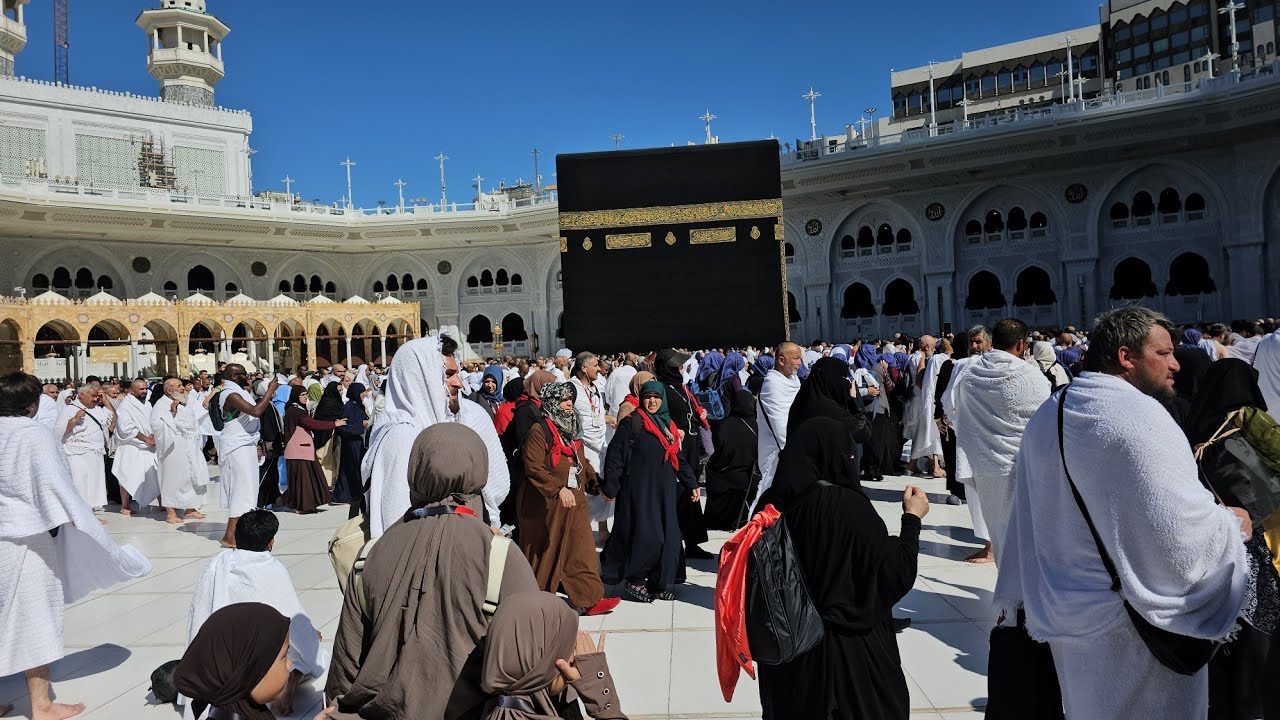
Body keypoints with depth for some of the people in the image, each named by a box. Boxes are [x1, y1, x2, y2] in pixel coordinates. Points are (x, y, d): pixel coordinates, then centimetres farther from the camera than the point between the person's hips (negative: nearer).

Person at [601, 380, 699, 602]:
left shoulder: (669, 425, 16)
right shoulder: (631, 422, -4)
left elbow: (679, 458, 21)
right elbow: (616, 454, -7)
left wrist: (691, 484, 17)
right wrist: (611, 486, -11)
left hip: (664, 488, 6)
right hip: (638, 487, -6)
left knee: (668, 534, 3)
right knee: (645, 533, -9)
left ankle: (661, 583, 15)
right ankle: (633, 581, 7)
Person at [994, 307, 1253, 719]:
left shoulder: (1044, 418, 6)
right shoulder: (1139, 418, -20)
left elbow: (1026, 518, 13)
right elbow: (1183, 529, -24)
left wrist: (1017, 600, 21)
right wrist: (1233, 525, -2)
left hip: (1062, 610, 7)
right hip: (1130, 625, -7)